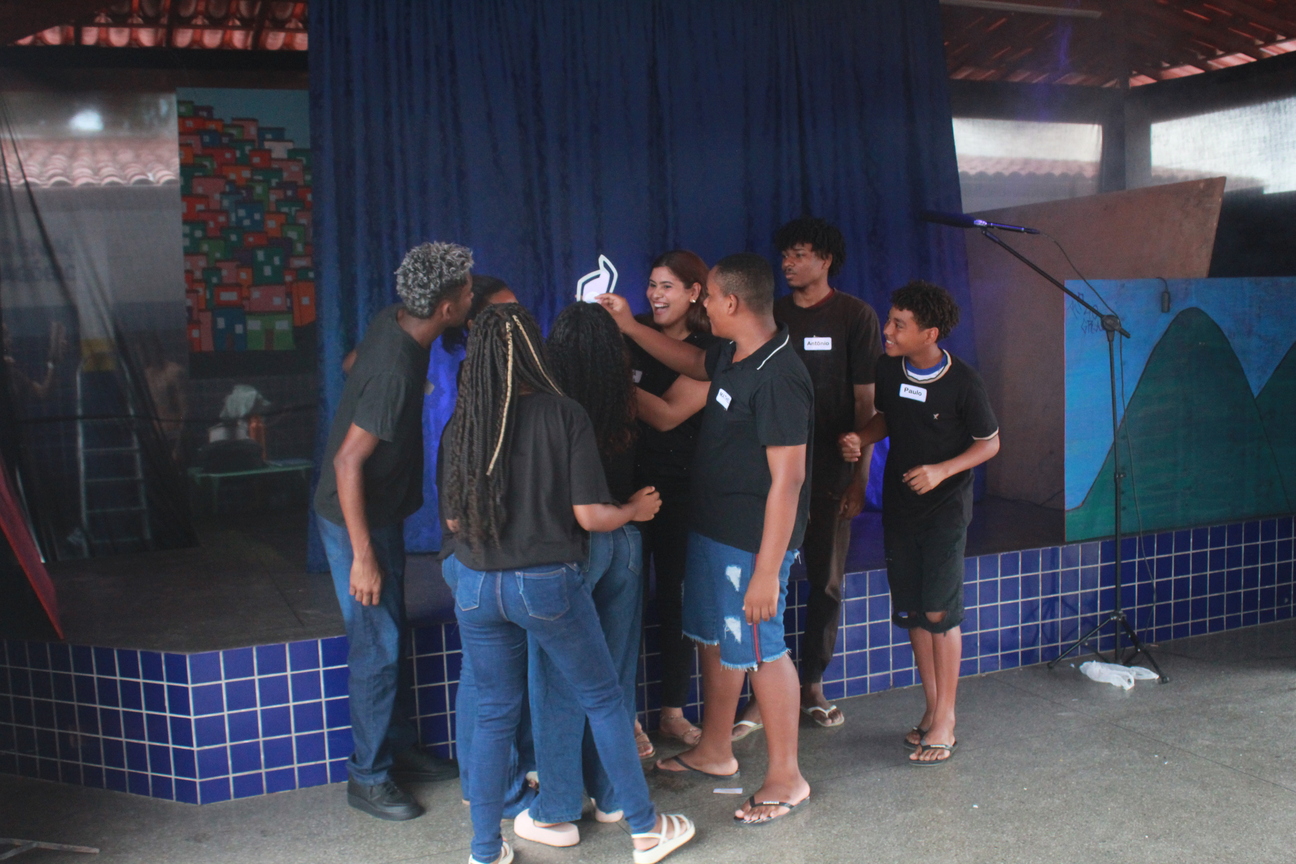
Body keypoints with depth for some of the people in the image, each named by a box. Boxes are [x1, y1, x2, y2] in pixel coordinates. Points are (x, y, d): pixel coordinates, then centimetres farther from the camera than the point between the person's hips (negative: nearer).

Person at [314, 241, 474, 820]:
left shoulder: (392, 322, -4)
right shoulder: (395, 370, -31)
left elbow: (354, 362, 18)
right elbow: (348, 461, -29)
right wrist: (362, 555, -25)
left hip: (381, 511, 9)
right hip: (357, 519, -9)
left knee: (393, 637, 19)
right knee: (378, 647, 1)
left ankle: (399, 748, 34)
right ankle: (368, 778, 17)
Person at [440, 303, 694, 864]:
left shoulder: (463, 425, -3)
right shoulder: (564, 416, -11)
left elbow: (454, 519, 5)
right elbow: (589, 515, -13)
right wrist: (635, 510, 7)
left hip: (476, 586, 3)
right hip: (546, 584, -3)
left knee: (495, 716, 16)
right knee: (603, 699, 15)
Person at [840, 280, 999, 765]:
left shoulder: (962, 383, -17)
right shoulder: (888, 369, -3)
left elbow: (989, 443, -6)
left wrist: (941, 471, -20)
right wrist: (861, 439, -6)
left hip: (945, 506, -5)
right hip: (899, 503, 5)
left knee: (940, 612, -5)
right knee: (911, 612, 10)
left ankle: (945, 723, 6)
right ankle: (933, 709, 24)